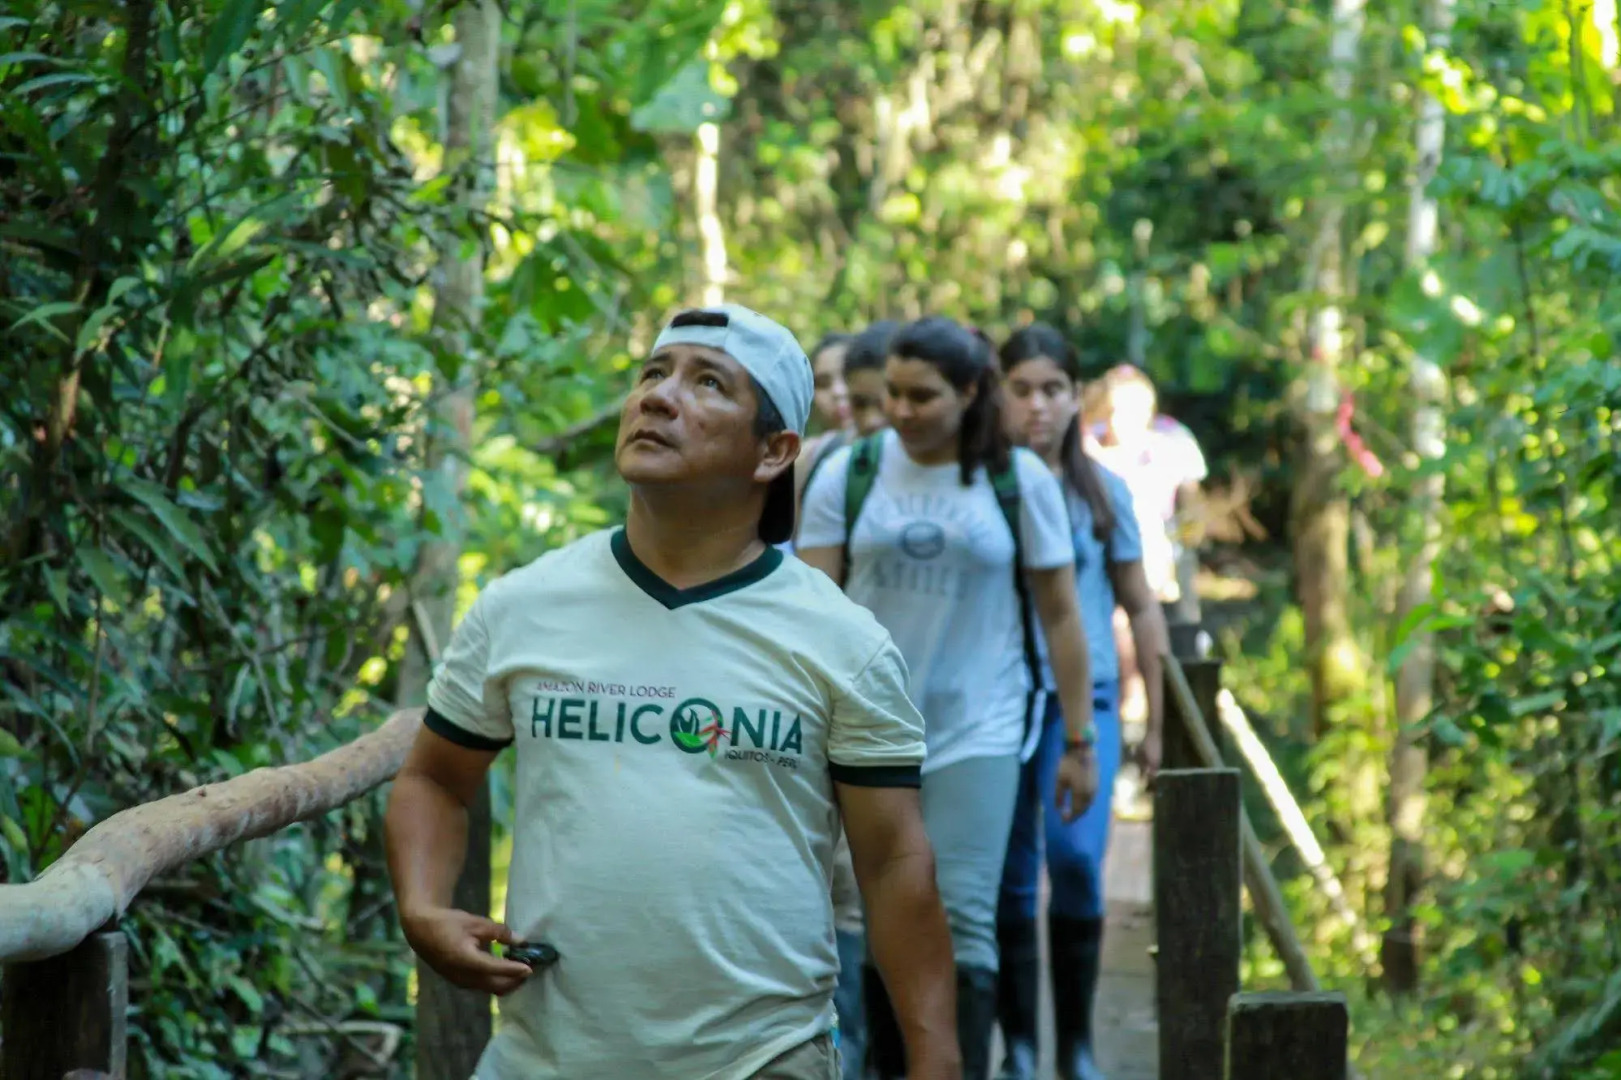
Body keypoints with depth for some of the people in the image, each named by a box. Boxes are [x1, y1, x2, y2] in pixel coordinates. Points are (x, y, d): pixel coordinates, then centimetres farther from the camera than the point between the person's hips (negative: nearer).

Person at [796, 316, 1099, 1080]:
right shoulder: (849, 474, 2)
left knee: (961, 922, -10)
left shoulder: (1020, 480, 1)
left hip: (975, 732, -2)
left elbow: (1060, 617, 4)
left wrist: (1078, 742, 3)